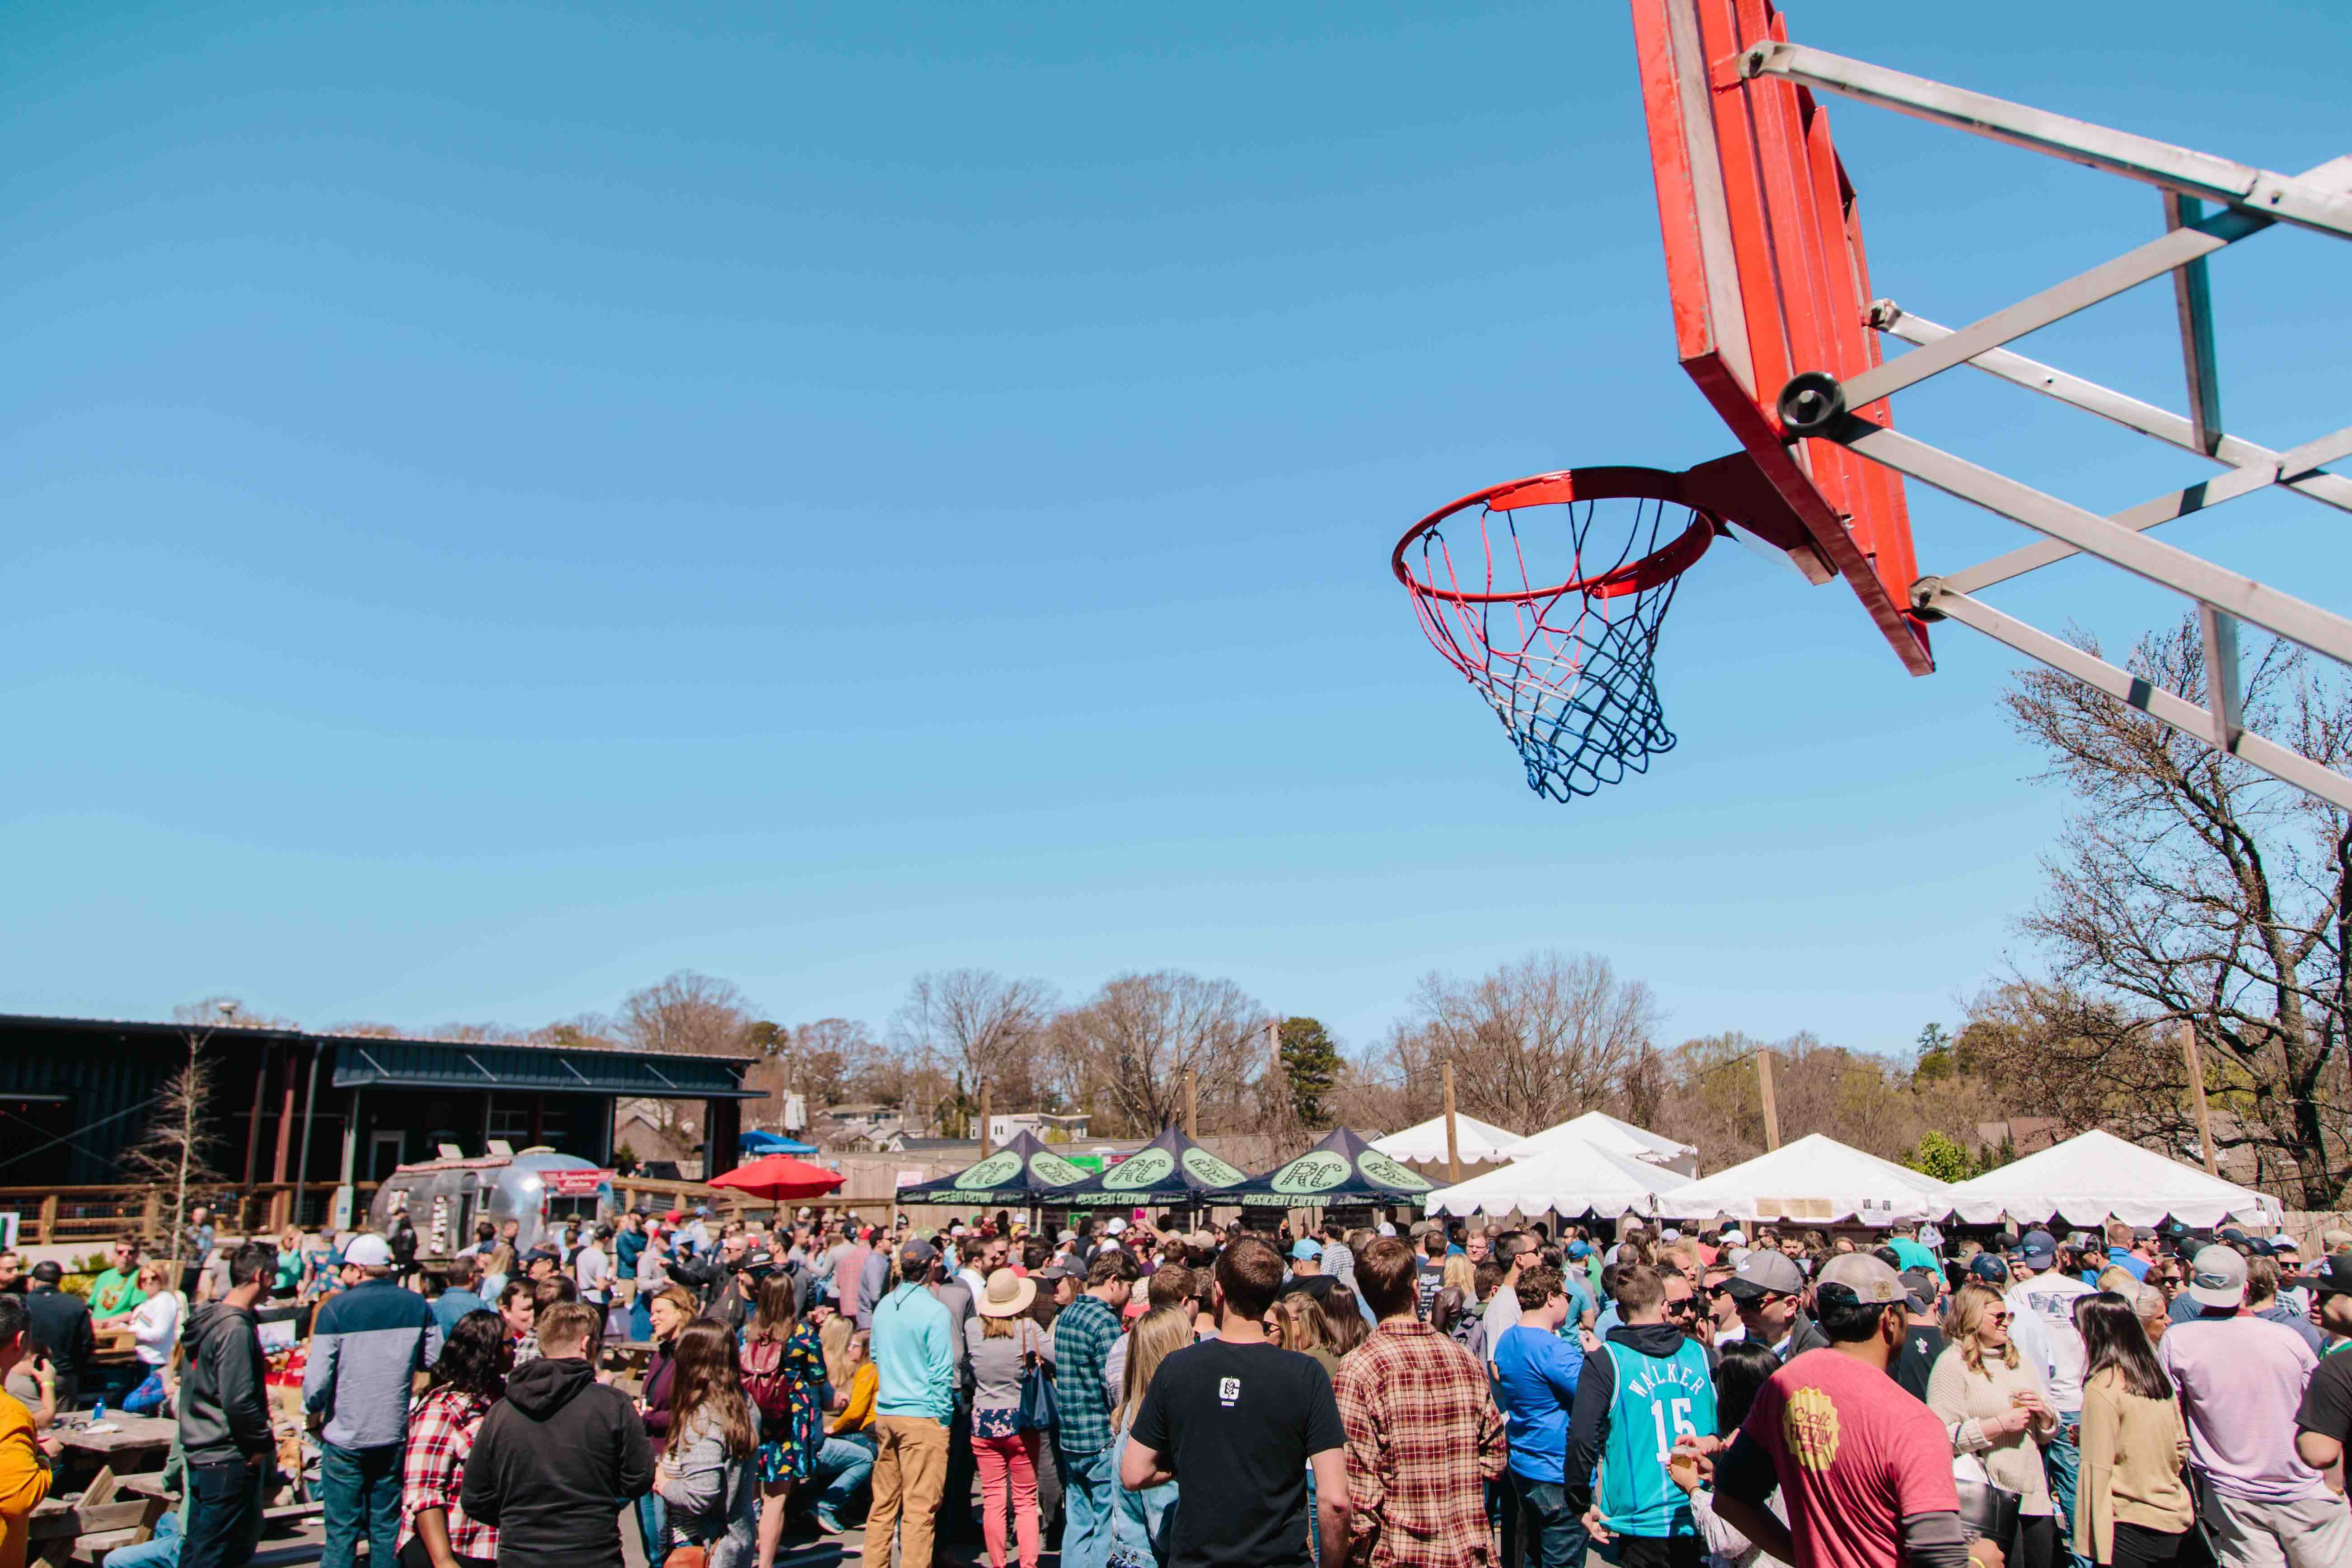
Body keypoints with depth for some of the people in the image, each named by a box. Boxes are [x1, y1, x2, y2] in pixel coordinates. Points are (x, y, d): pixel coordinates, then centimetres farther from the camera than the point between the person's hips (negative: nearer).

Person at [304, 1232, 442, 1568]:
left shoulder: (336, 1309, -12)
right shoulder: (417, 1305, -2)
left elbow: (317, 1379, -13)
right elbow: (433, 1361, 3)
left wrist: (312, 1407, 7)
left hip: (346, 1437, -3)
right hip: (396, 1436, 3)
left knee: (341, 1532, 7)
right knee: (387, 1528, 13)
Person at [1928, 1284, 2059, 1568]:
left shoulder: (2023, 1365, 18)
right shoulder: (1952, 1365, -7)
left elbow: (2048, 1434, 24)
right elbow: (1941, 1437, -17)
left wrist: (2043, 1413, 2)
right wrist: (2000, 1424, -18)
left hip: (2035, 1497, 7)